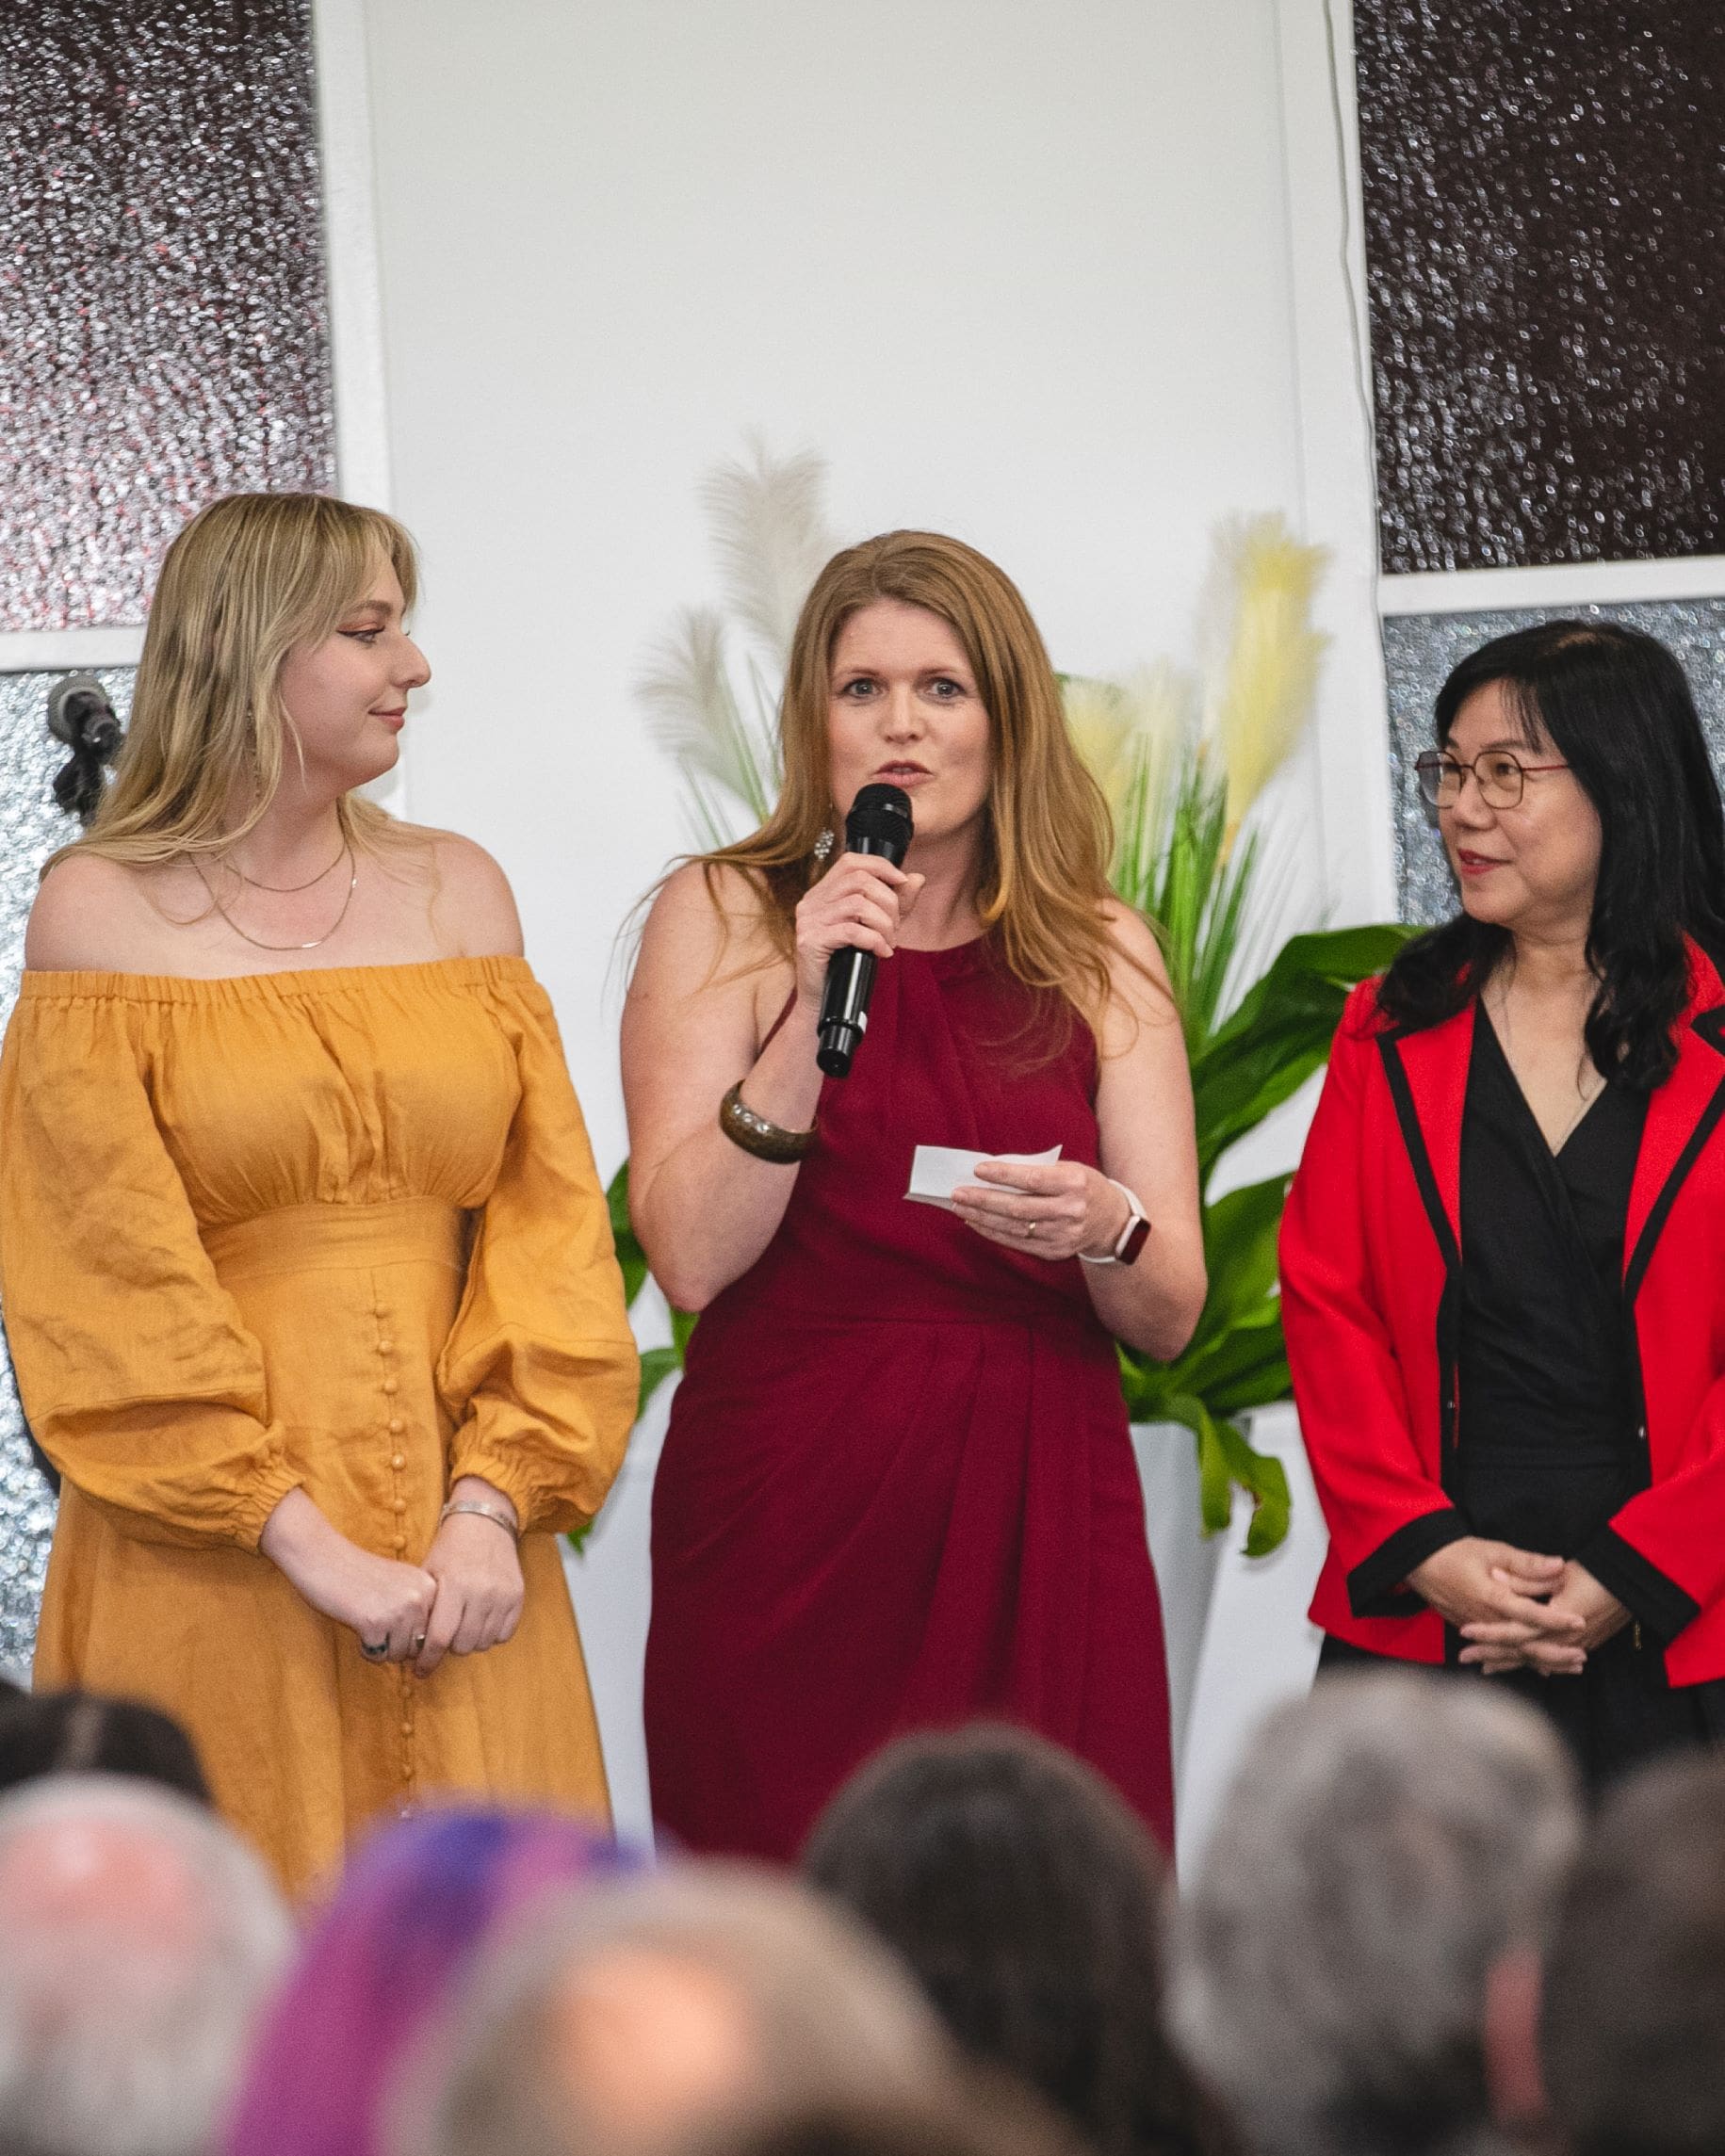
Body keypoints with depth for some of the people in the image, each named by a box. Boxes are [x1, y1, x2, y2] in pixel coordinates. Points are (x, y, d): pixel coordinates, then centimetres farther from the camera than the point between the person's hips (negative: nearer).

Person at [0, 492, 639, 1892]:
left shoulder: (458, 889, 11)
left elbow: (547, 1210, 5)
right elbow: (113, 1270, -6)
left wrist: (494, 1502, -8)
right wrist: (302, 1539, -14)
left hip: (455, 1516, 3)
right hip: (213, 1550, -3)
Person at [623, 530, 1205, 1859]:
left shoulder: (1098, 953, 10)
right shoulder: (724, 918, 4)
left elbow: (1172, 1316, 5)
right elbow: (691, 1259, -7)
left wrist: (1104, 1231, -16)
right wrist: (812, 1012, -15)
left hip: (1037, 1532, 2)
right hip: (789, 1524, -2)